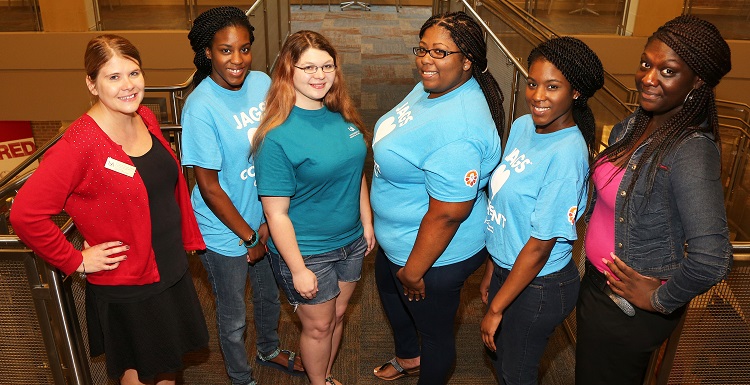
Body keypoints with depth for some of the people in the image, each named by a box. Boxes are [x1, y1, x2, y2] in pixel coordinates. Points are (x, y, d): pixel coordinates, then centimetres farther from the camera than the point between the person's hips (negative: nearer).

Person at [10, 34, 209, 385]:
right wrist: (76, 261, -17)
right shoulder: (80, 144, -24)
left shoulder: (146, 119, -2)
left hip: (172, 270, 6)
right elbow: (25, 214, -25)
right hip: (127, 287, -6)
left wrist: (188, 237, 10)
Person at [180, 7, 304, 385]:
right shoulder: (201, 108, -24)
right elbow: (209, 187, -19)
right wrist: (249, 237, -12)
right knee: (233, 316, 17)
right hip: (226, 232, -5)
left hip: (266, 218, 6)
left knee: (270, 296, 28)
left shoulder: (262, 82, -8)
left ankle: (269, 350, 57)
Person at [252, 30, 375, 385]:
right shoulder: (278, 137, -23)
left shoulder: (342, 116, -3)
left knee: (338, 315, 24)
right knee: (318, 326, 14)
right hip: (307, 252, -6)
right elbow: (276, 213, -20)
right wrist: (298, 269, -18)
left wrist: (367, 223, 11)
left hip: (351, 241, 6)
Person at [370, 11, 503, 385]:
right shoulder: (431, 86, -4)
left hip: (436, 253, -11)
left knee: (434, 329, 16)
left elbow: (447, 214, -32)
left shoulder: (457, 130, -36)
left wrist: (413, 271, -20)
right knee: (387, 287, 34)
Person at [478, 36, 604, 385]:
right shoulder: (522, 126, -4)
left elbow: (540, 247, -24)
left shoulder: (566, 156, -29)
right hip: (506, 268, 7)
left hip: (538, 286, -7)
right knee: (498, 352, 28)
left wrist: (495, 309, -15)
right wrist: (491, 270, 12)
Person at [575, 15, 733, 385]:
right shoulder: (634, 124, -3)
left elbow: (711, 260, -36)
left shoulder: (691, 151, -29)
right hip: (597, 279, 8)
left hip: (629, 306, -8)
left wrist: (662, 299, -22)